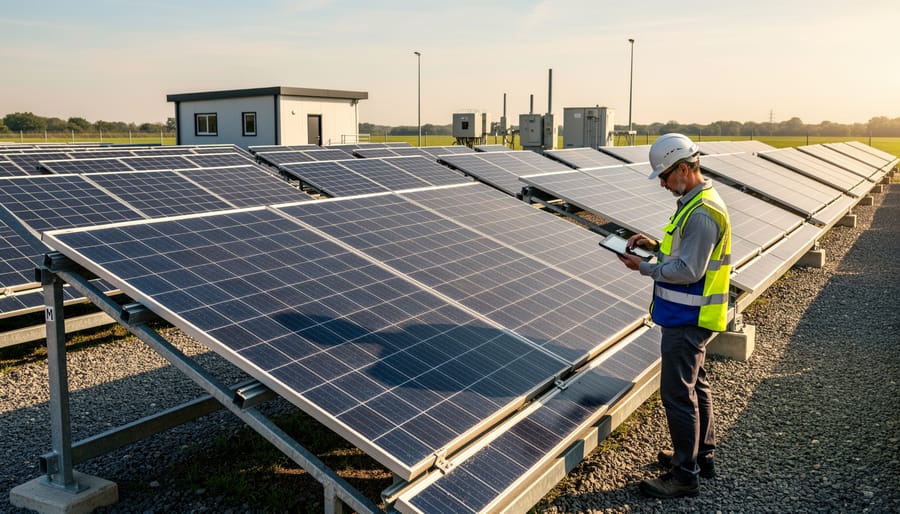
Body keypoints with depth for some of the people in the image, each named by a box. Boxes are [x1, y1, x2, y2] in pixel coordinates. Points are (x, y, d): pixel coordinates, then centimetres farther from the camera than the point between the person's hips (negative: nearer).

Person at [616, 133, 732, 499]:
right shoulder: (695, 202, 10)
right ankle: (701, 457, 34)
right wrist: (657, 246, 7)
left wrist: (644, 267, -15)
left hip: (686, 321, -11)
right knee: (695, 386, 20)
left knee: (677, 393, -3)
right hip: (688, 316, 11)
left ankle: (685, 476, 8)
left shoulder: (702, 213, -22)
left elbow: (688, 271, -24)